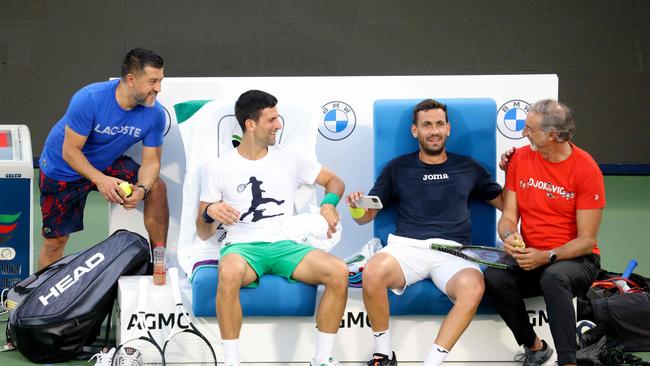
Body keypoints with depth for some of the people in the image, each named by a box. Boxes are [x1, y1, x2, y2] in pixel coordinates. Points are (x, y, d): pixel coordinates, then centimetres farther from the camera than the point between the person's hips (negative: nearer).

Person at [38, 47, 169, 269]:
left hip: (107, 163, 3)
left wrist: (141, 189, -36)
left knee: (156, 187, -20)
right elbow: (70, 151, -27)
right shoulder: (90, 99, -32)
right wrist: (100, 180, -42)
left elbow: (151, 161, -14)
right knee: (54, 242, 3)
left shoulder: (155, 113, -20)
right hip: (63, 169, -3)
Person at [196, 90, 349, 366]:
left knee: (338, 272, -27)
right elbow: (204, 234, 9)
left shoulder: (289, 159, 12)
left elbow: (334, 181, 23)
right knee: (229, 274, -41)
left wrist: (329, 204, 1)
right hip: (242, 247, -2)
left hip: (284, 245, 3)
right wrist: (210, 212, -14)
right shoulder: (217, 169, 6)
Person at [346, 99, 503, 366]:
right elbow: (366, 217, 19)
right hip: (407, 247, 0)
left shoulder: (468, 168, 19)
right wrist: (357, 209, -5)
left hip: (453, 253, 0)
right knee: (372, 274, -35)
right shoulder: (398, 168, 17)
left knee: (473, 288, -36)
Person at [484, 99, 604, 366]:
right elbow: (508, 216, 5)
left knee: (553, 277, -38)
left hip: (576, 259, -4)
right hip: (531, 258, 4)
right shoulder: (520, 158, 3)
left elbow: (586, 240, -10)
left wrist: (547, 256, -24)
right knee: (493, 278, -26)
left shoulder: (586, 169, -11)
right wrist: (510, 237, -19)